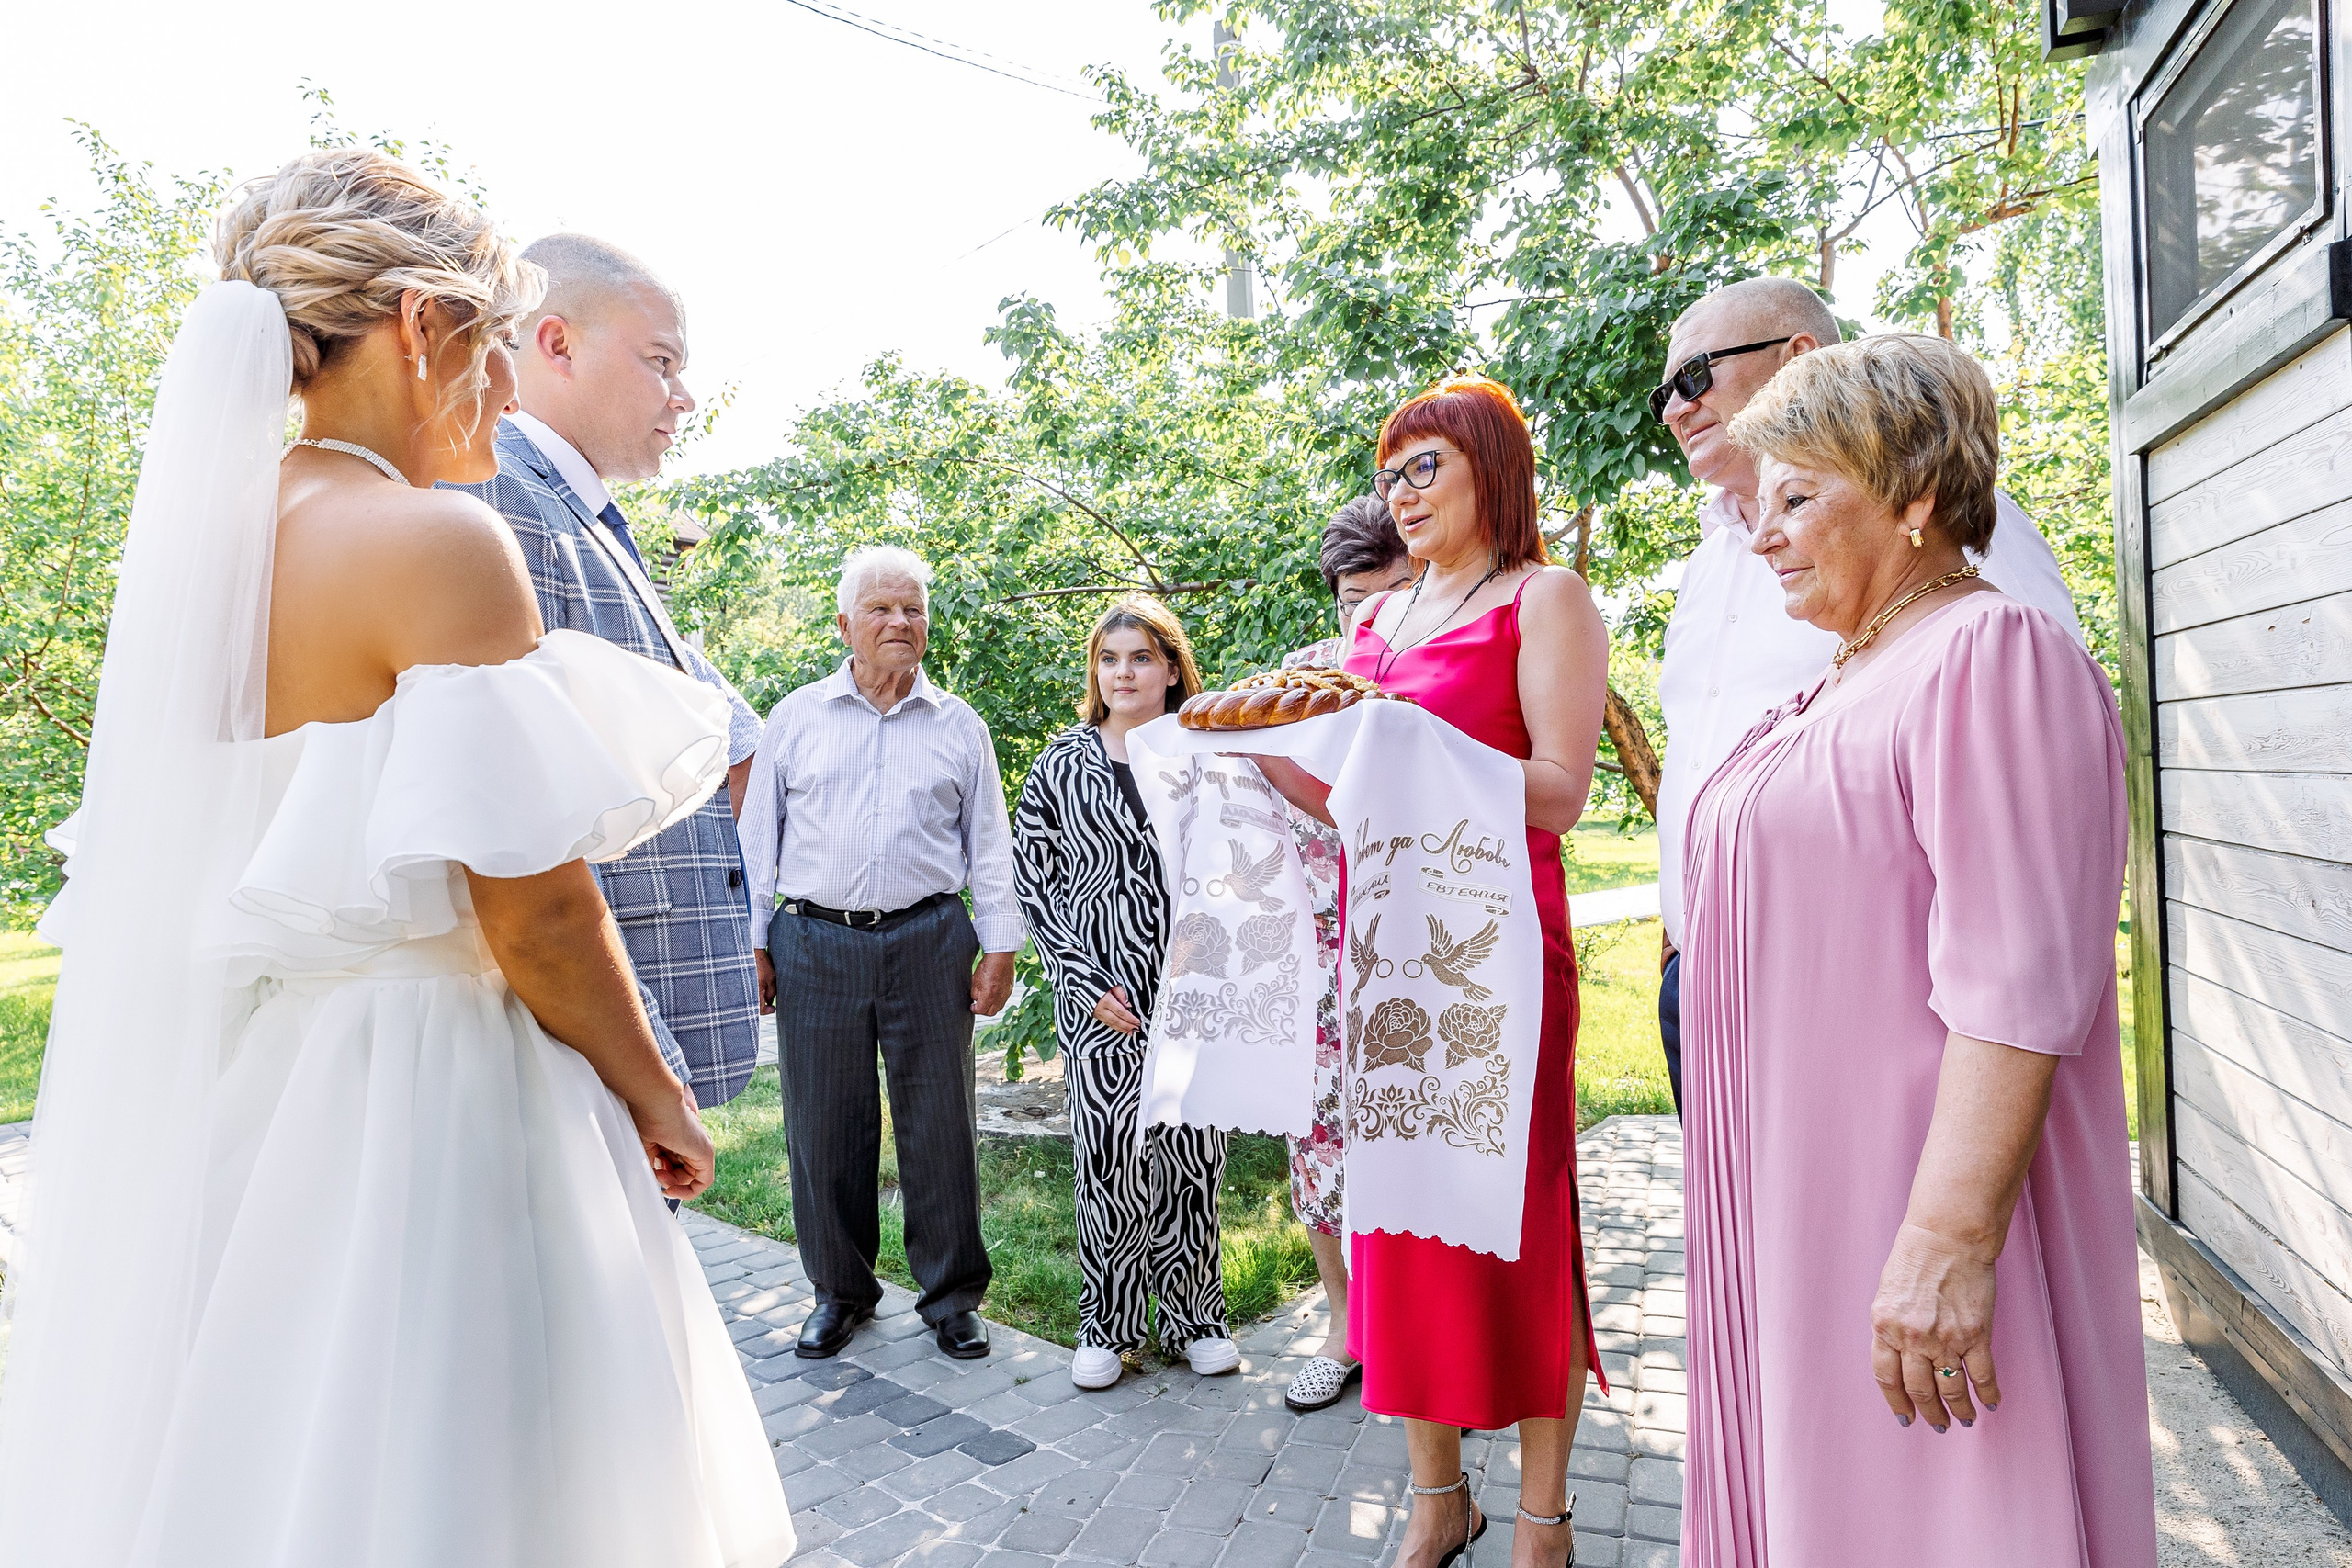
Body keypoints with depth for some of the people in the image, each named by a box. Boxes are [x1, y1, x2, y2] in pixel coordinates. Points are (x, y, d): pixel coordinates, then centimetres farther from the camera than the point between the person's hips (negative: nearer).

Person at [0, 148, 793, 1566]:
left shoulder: (202, 533, 6)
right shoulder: (442, 542, -18)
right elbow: (536, 910, -19)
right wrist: (661, 1102, -6)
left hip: (215, 1104, 8)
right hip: (420, 1113, -8)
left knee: (225, 1450, 21)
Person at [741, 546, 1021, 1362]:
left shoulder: (958, 725, 8)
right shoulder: (795, 718, 9)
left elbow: (988, 843, 9)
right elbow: (761, 835, 10)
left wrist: (1000, 946, 4)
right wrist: (757, 943, 5)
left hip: (928, 942, 0)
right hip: (815, 947, 1)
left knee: (939, 1121, 5)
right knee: (825, 1123, 8)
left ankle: (952, 1293, 21)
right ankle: (840, 1290, 27)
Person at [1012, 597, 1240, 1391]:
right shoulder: (1063, 763, 2)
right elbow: (1033, 879, 1)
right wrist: (1089, 987, -8)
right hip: (1104, 993, -1)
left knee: (1194, 1154, 8)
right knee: (1115, 1161, -1)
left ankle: (1191, 1314, 29)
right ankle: (1108, 1325, 21)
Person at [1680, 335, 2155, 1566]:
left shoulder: (1992, 657, -15)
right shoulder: (1840, 683, 14)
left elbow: (2017, 987, -24)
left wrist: (1950, 1243, -27)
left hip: (1910, 1204, -9)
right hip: (1798, 1205, 9)